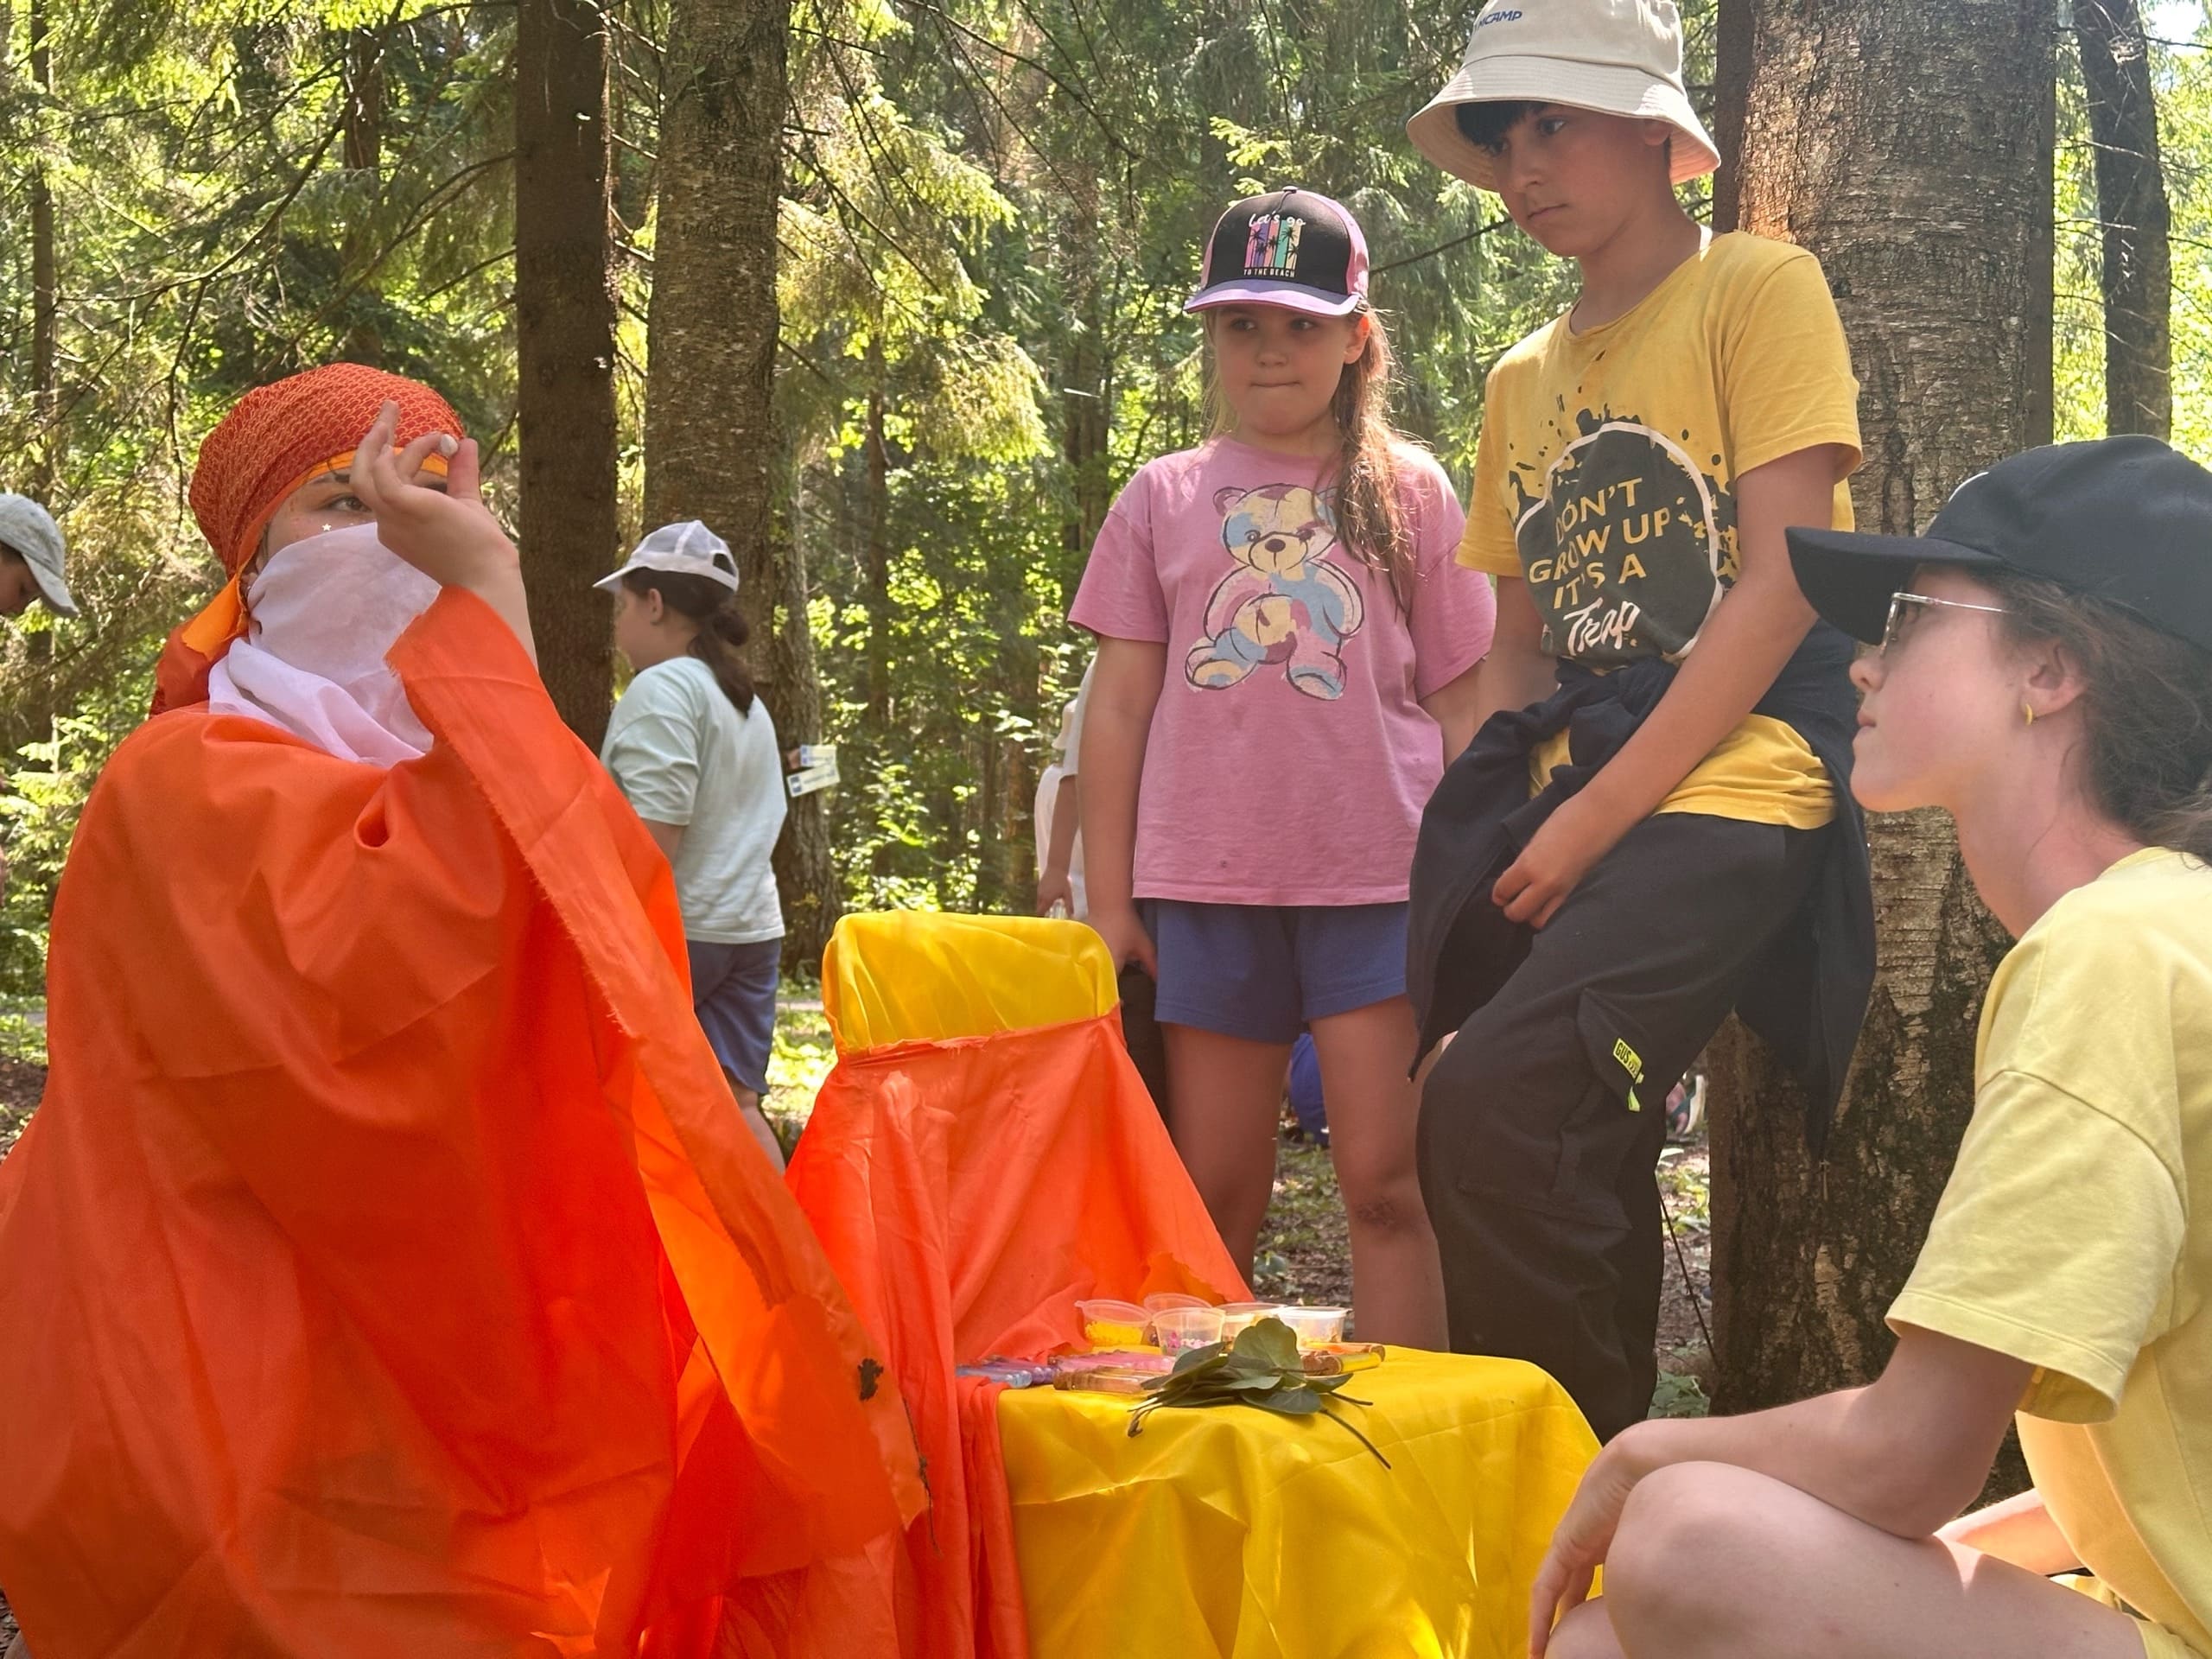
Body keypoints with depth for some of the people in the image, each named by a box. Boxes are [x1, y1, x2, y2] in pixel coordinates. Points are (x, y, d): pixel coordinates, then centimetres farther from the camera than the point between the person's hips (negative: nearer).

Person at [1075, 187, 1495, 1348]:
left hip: (1378, 880, -1)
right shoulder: (1164, 498, 11)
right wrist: (1109, 901, 6)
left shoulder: (1410, 492, 9)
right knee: (1212, 1200, 6)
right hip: (1207, 885, 2)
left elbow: (1458, 700, 9)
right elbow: (1119, 704, 10)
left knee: (1388, 1186, -5)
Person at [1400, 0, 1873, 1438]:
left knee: (1495, 1100, -24)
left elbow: (1783, 582, -10)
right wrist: (1488, 834, 3)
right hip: (1572, 807, 7)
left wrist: (1600, 811, -14)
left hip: (1729, 781, -7)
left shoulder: (1756, 290, 0)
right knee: (1570, 1162, 6)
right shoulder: (1525, 380, 21)